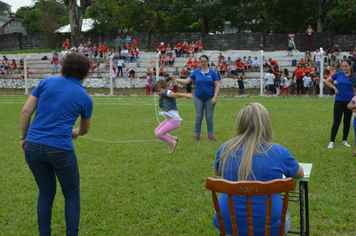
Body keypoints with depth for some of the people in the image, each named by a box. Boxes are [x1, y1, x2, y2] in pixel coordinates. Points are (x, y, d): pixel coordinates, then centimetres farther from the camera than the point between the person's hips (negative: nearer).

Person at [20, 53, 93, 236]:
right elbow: (84, 129, 22)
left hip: (32, 146, 3)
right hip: (60, 149, -3)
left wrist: (24, 137, 12)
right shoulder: (85, 98, 5)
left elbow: (26, 112, 2)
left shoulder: (47, 82, 7)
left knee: (46, 193, 20)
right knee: (72, 195, 15)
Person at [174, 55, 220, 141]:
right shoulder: (196, 72, 2)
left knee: (209, 117, 3)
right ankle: (197, 135, 15)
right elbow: (186, 81, 3)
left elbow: (217, 86, -2)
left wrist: (214, 97, -10)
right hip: (198, 98, 1)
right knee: (198, 117, 4)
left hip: (210, 98, -1)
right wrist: (175, 79, -8)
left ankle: (211, 135, 14)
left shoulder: (212, 72, -3)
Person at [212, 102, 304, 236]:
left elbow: (216, 172, 14)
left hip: (227, 225, 2)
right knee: (284, 213, 32)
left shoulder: (226, 149, -8)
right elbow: (300, 174, 7)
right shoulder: (279, 152, -14)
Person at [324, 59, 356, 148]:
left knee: (347, 122, 10)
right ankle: (331, 141, 6)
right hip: (339, 101, 0)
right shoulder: (338, 74, -1)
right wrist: (334, 88, 0)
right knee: (336, 122, 0)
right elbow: (327, 81, 10)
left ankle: (344, 140, 24)